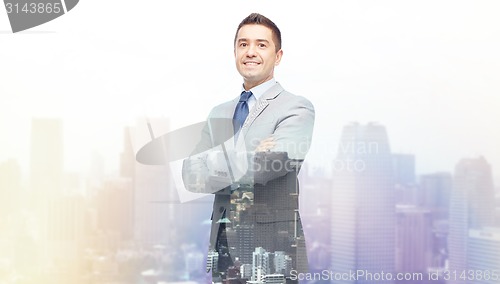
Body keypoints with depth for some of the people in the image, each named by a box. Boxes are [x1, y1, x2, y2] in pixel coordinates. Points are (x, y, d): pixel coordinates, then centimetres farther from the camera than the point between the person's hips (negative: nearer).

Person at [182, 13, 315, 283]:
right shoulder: (219, 113, 14)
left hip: (272, 254, -5)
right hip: (223, 251, 5)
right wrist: (249, 159, -13)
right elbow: (192, 175, 2)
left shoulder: (297, 108, -3)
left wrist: (213, 169, -5)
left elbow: (272, 162, -19)